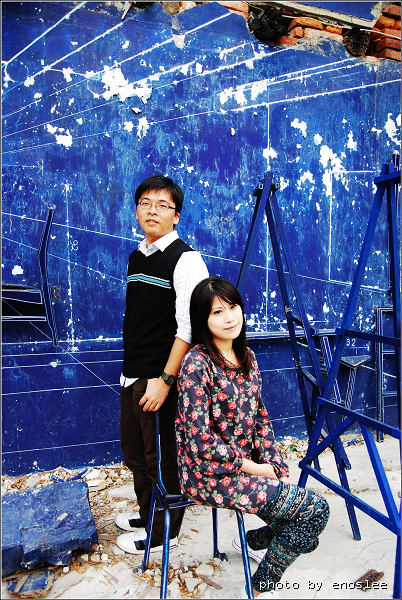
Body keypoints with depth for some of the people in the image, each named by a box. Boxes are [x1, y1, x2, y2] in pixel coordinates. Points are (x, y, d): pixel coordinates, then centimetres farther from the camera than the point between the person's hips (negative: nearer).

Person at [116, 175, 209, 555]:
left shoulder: (185, 260, -14)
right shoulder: (136, 257, 11)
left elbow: (189, 328, -19)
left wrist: (165, 379, -21)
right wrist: (130, 366, 18)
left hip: (159, 378, -8)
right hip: (132, 374, 8)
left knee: (159, 456, 7)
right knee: (133, 450, 21)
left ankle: (162, 532, 29)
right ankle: (147, 513, 44)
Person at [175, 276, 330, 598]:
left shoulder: (247, 357, 5)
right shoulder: (197, 364, -19)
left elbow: (260, 417, 9)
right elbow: (201, 441, -20)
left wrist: (276, 468, -1)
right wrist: (254, 468, -13)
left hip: (247, 467, 7)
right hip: (210, 473, -7)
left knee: (304, 529, -1)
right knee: (315, 509, -12)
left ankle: (250, 541, 29)